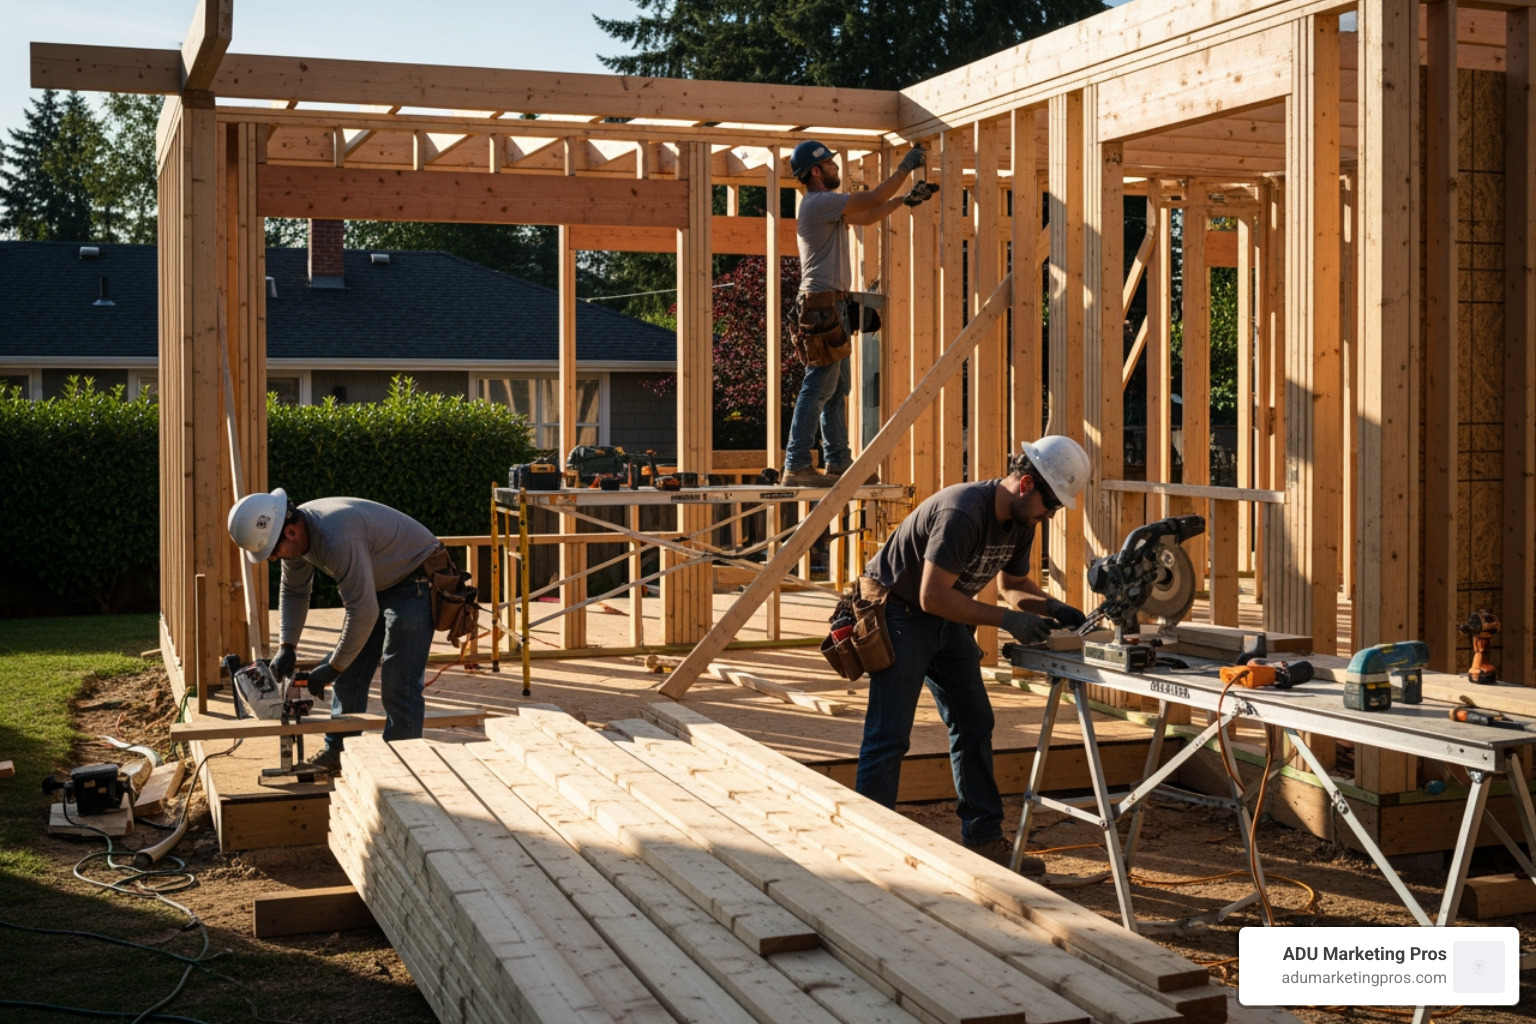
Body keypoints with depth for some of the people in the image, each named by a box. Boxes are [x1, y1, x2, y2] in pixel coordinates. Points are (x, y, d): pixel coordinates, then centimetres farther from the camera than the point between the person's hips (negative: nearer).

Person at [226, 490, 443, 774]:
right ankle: (338, 752, 20)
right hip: (377, 582, 10)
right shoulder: (294, 537, -6)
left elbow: (363, 612, -34)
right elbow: (294, 591, 11)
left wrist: (333, 668, -23)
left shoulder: (337, 539, -37)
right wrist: (287, 647, 0)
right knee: (349, 675, 10)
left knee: (398, 685, -13)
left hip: (414, 578, -9)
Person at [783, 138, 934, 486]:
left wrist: (903, 199, 22)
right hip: (823, 304, -11)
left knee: (837, 388, 14)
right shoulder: (819, 202, -13)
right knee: (818, 388, -11)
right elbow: (872, 200, -14)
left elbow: (866, 216, 28)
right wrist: (905, 167, -3)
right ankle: (796, 466, -11)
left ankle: (837, 460, 20)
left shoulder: (825, 205, 19)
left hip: (831, 304, 11)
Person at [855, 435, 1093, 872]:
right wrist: (1007, 619, -30)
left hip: (947, 622, 9)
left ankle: (984, 839, 16)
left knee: (974, 725, 8)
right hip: (899, 613, -9)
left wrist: (1053, 608, -9)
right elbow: (932, 596, -32)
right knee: (889, 735, -9)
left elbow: (1015, 583, 12)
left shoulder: (1021, 521, -3)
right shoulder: (964, 512, -31)